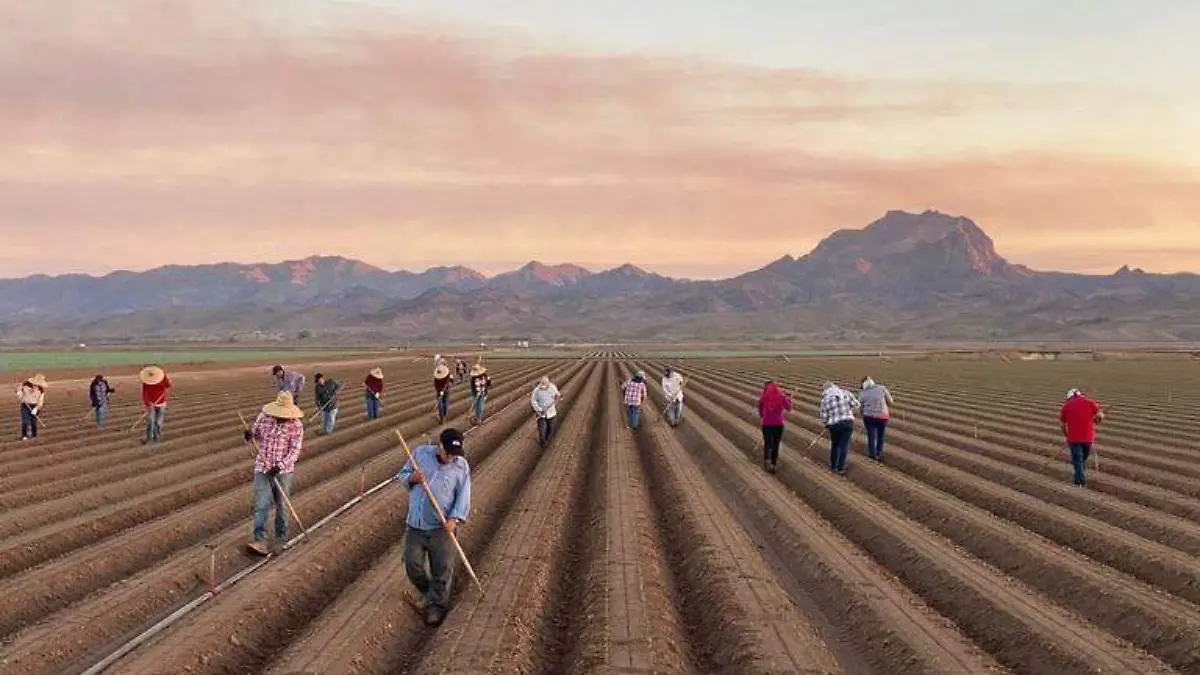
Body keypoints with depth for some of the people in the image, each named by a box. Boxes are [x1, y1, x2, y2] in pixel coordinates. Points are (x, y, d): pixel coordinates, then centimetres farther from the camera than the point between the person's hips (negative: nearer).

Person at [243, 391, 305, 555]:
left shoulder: (296, 425, -10)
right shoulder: (264, 417, -2)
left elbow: (295, 451, -13)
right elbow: (255, 435, 12)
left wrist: (280, 466, -25)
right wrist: (249, 436, -12)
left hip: (283, 471, -1)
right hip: (262, 468, 1)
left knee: (281, 506, 9)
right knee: (261, 505, -6)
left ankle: (281, 538, 24)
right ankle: (259, 540, -8)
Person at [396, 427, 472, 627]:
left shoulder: (461, 466, -6)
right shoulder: (420, 453, -1)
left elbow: (463, 497, -7)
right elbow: (401, 476, 10)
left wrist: (454, 519, -22)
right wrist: (412, 478, -13)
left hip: (441, 527, -2)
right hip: (415, 524, 2)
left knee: (442, 569, 1)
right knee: (412, 565, 7)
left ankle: (437, 605, 16)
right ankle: (425, 592, 35)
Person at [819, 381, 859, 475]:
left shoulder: (825, 399, -2)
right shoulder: (845, 393, 2)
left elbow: (824, 415, -2)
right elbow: (856, 404, 4)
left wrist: (824, 424, 18)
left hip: (834, 425, 0)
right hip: (848, 422, 0)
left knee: (835, 445, 20)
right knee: (844, 446, 6)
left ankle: (833, 465, 30)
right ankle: (840, 468, 6)